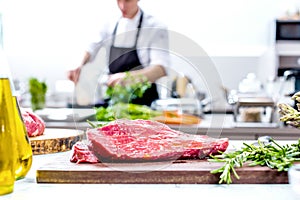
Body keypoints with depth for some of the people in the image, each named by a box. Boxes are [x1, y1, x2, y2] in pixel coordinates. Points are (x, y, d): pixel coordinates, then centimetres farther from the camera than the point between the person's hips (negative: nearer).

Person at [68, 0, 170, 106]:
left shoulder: (155, 27, -13)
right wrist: (80, 67, -6)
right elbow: (91, 50, 15)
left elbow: (160, 69, -22)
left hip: (144, 102, -4)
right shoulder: (110, 26, 3)